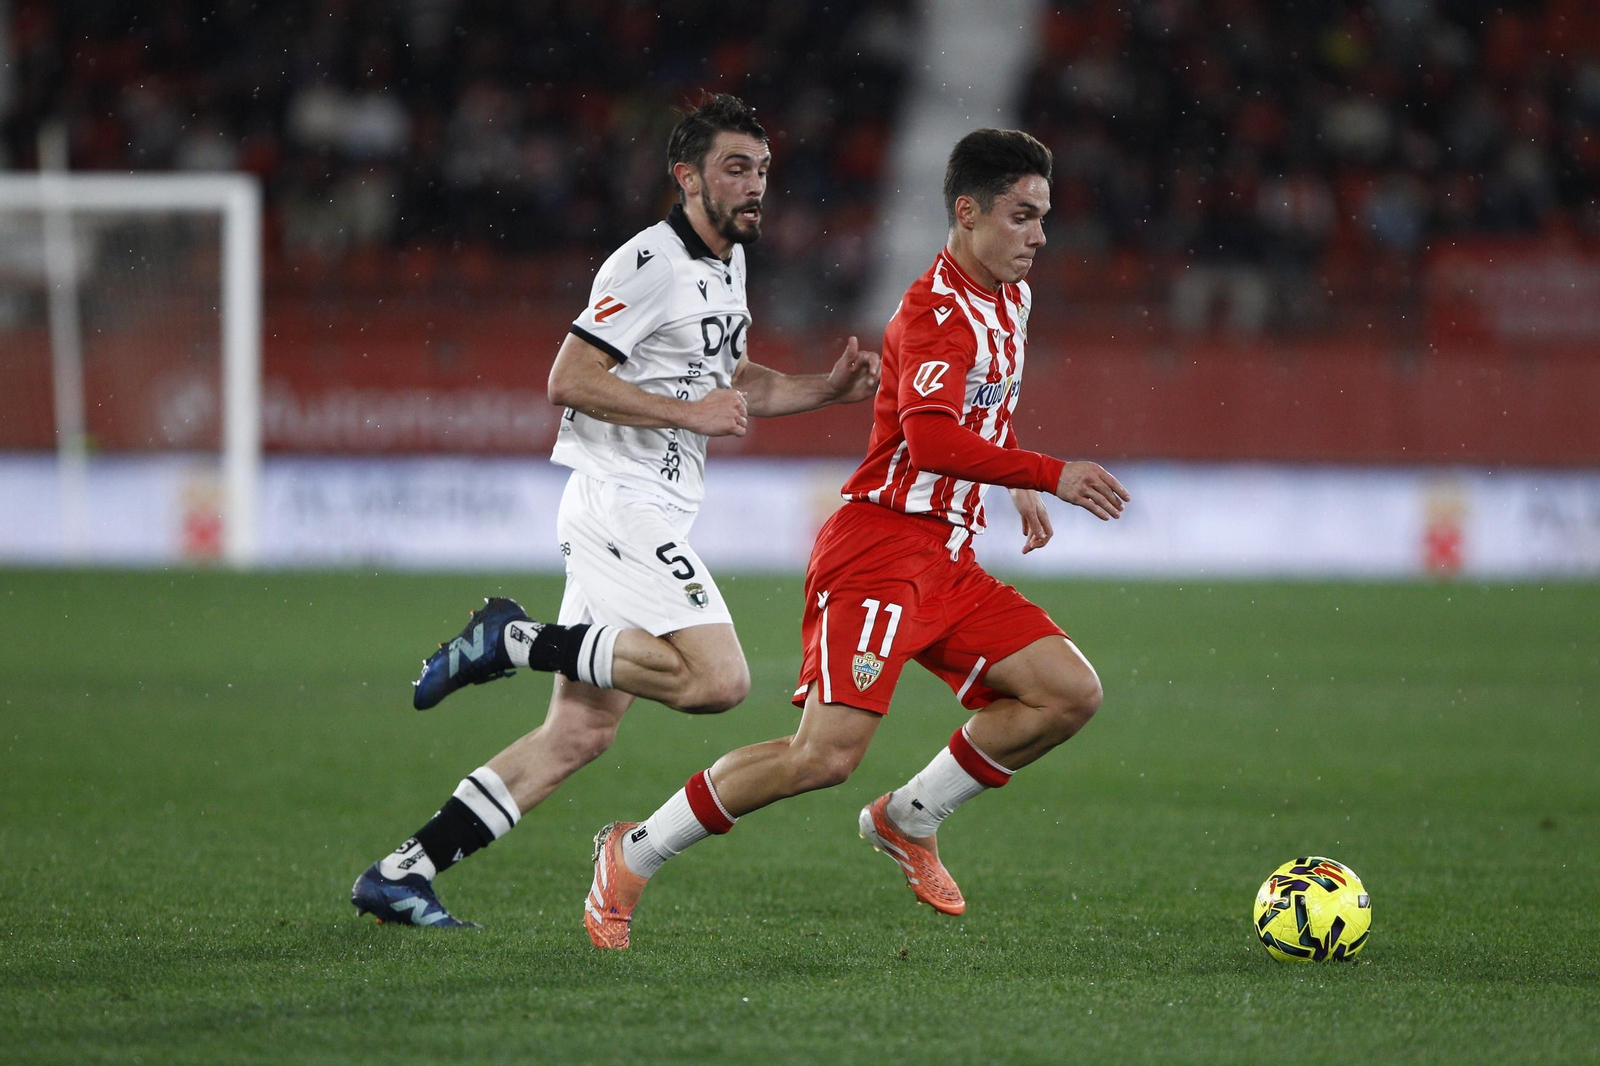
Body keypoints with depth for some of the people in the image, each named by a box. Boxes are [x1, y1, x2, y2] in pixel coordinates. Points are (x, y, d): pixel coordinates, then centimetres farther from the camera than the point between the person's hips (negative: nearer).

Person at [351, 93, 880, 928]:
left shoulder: (726, 264, 18)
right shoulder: (651, 263, -13)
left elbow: (732, 384, 29)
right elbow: (569, 380, -17)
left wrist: (828, 388, 13)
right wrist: (688, 412, -18)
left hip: (649, 515, 10)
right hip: (621, 504, -10)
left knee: (580, 733, 5)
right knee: (718, 679, -22)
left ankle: (400, 873, 6)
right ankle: (516, 639, -11)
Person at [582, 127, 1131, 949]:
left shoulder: (1009, 300, 15)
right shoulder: (935, 311, -15)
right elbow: (932, 440, -30)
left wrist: (1019, 488, 27)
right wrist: (1049, 476, -30)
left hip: (948, 563, 9)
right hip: (879, 549, -9)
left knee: (1069, 694, -4)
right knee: (827, 754, -19)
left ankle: (910, 819, 11)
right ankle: (635, 853, -3)